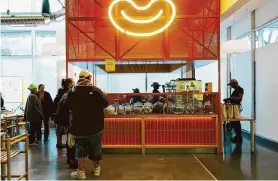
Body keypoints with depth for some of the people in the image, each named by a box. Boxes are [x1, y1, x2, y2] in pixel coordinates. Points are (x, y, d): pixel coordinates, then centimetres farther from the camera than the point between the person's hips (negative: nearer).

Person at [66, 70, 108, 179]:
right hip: (94, 126, -1)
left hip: (78, 126, 1)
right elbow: (105, 103, -9)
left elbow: (68, 106, 4)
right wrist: (104, 95, 10)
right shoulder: (95, 90, -15)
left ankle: (81, 172, 12)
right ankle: (96, 168, 29)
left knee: (81, 149, 12)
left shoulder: (72, 91, -7)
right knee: (95, 149, 14)